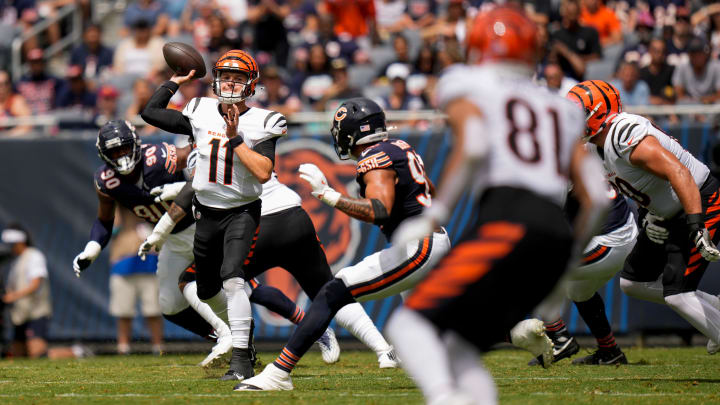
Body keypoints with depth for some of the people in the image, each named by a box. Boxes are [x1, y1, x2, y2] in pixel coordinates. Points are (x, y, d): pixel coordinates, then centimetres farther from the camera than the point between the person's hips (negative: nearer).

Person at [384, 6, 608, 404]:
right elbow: (596, 196, 19)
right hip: (557, 231, 6)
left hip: (508, 223, -6)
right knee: (458, 349, 14)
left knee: (411, 322, -7)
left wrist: (433, 215, -5)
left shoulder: (466, 87, 12)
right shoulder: (559, 109, 28)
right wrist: (571, 248, 31)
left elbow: (473, 147, -10)